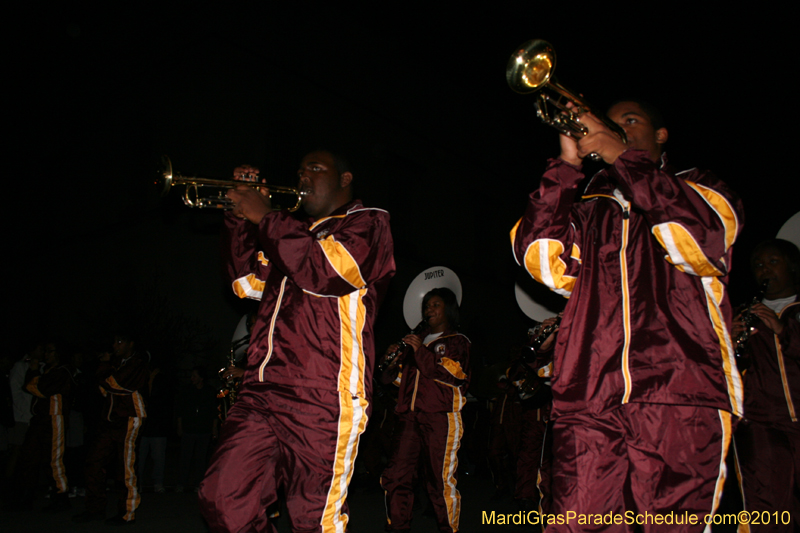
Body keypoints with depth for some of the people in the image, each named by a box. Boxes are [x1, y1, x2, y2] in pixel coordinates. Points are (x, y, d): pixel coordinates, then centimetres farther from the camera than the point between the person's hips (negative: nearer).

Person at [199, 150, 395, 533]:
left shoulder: (368, 222, 5)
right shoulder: (296, 233, 28)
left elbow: (328, 270, -14)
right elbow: (249, 284, 25)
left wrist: (265, 218, -6)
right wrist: (240, 217, 15)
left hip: (323, 396, -6)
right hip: (262, 390, 7)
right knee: (223, 500, -2)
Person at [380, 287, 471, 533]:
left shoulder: (457, 342, 11)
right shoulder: (417, 340, 26)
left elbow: (455, 373, -7)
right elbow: (396, 377, 30)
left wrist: (421, 352, -14)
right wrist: (393, 362, 7)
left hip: (440, 418, -4)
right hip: (409, 416, 5)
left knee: (441, 480, -7)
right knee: (396, 476, -4)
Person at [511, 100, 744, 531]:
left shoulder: (698, 188, 21)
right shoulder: (587, 211, 24)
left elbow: (704, 239, -5)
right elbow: (540, 258, 4)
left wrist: (621, 155, -4)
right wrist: (567, 166, 1)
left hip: (681, 396, -1)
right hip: (588, 400, 2)